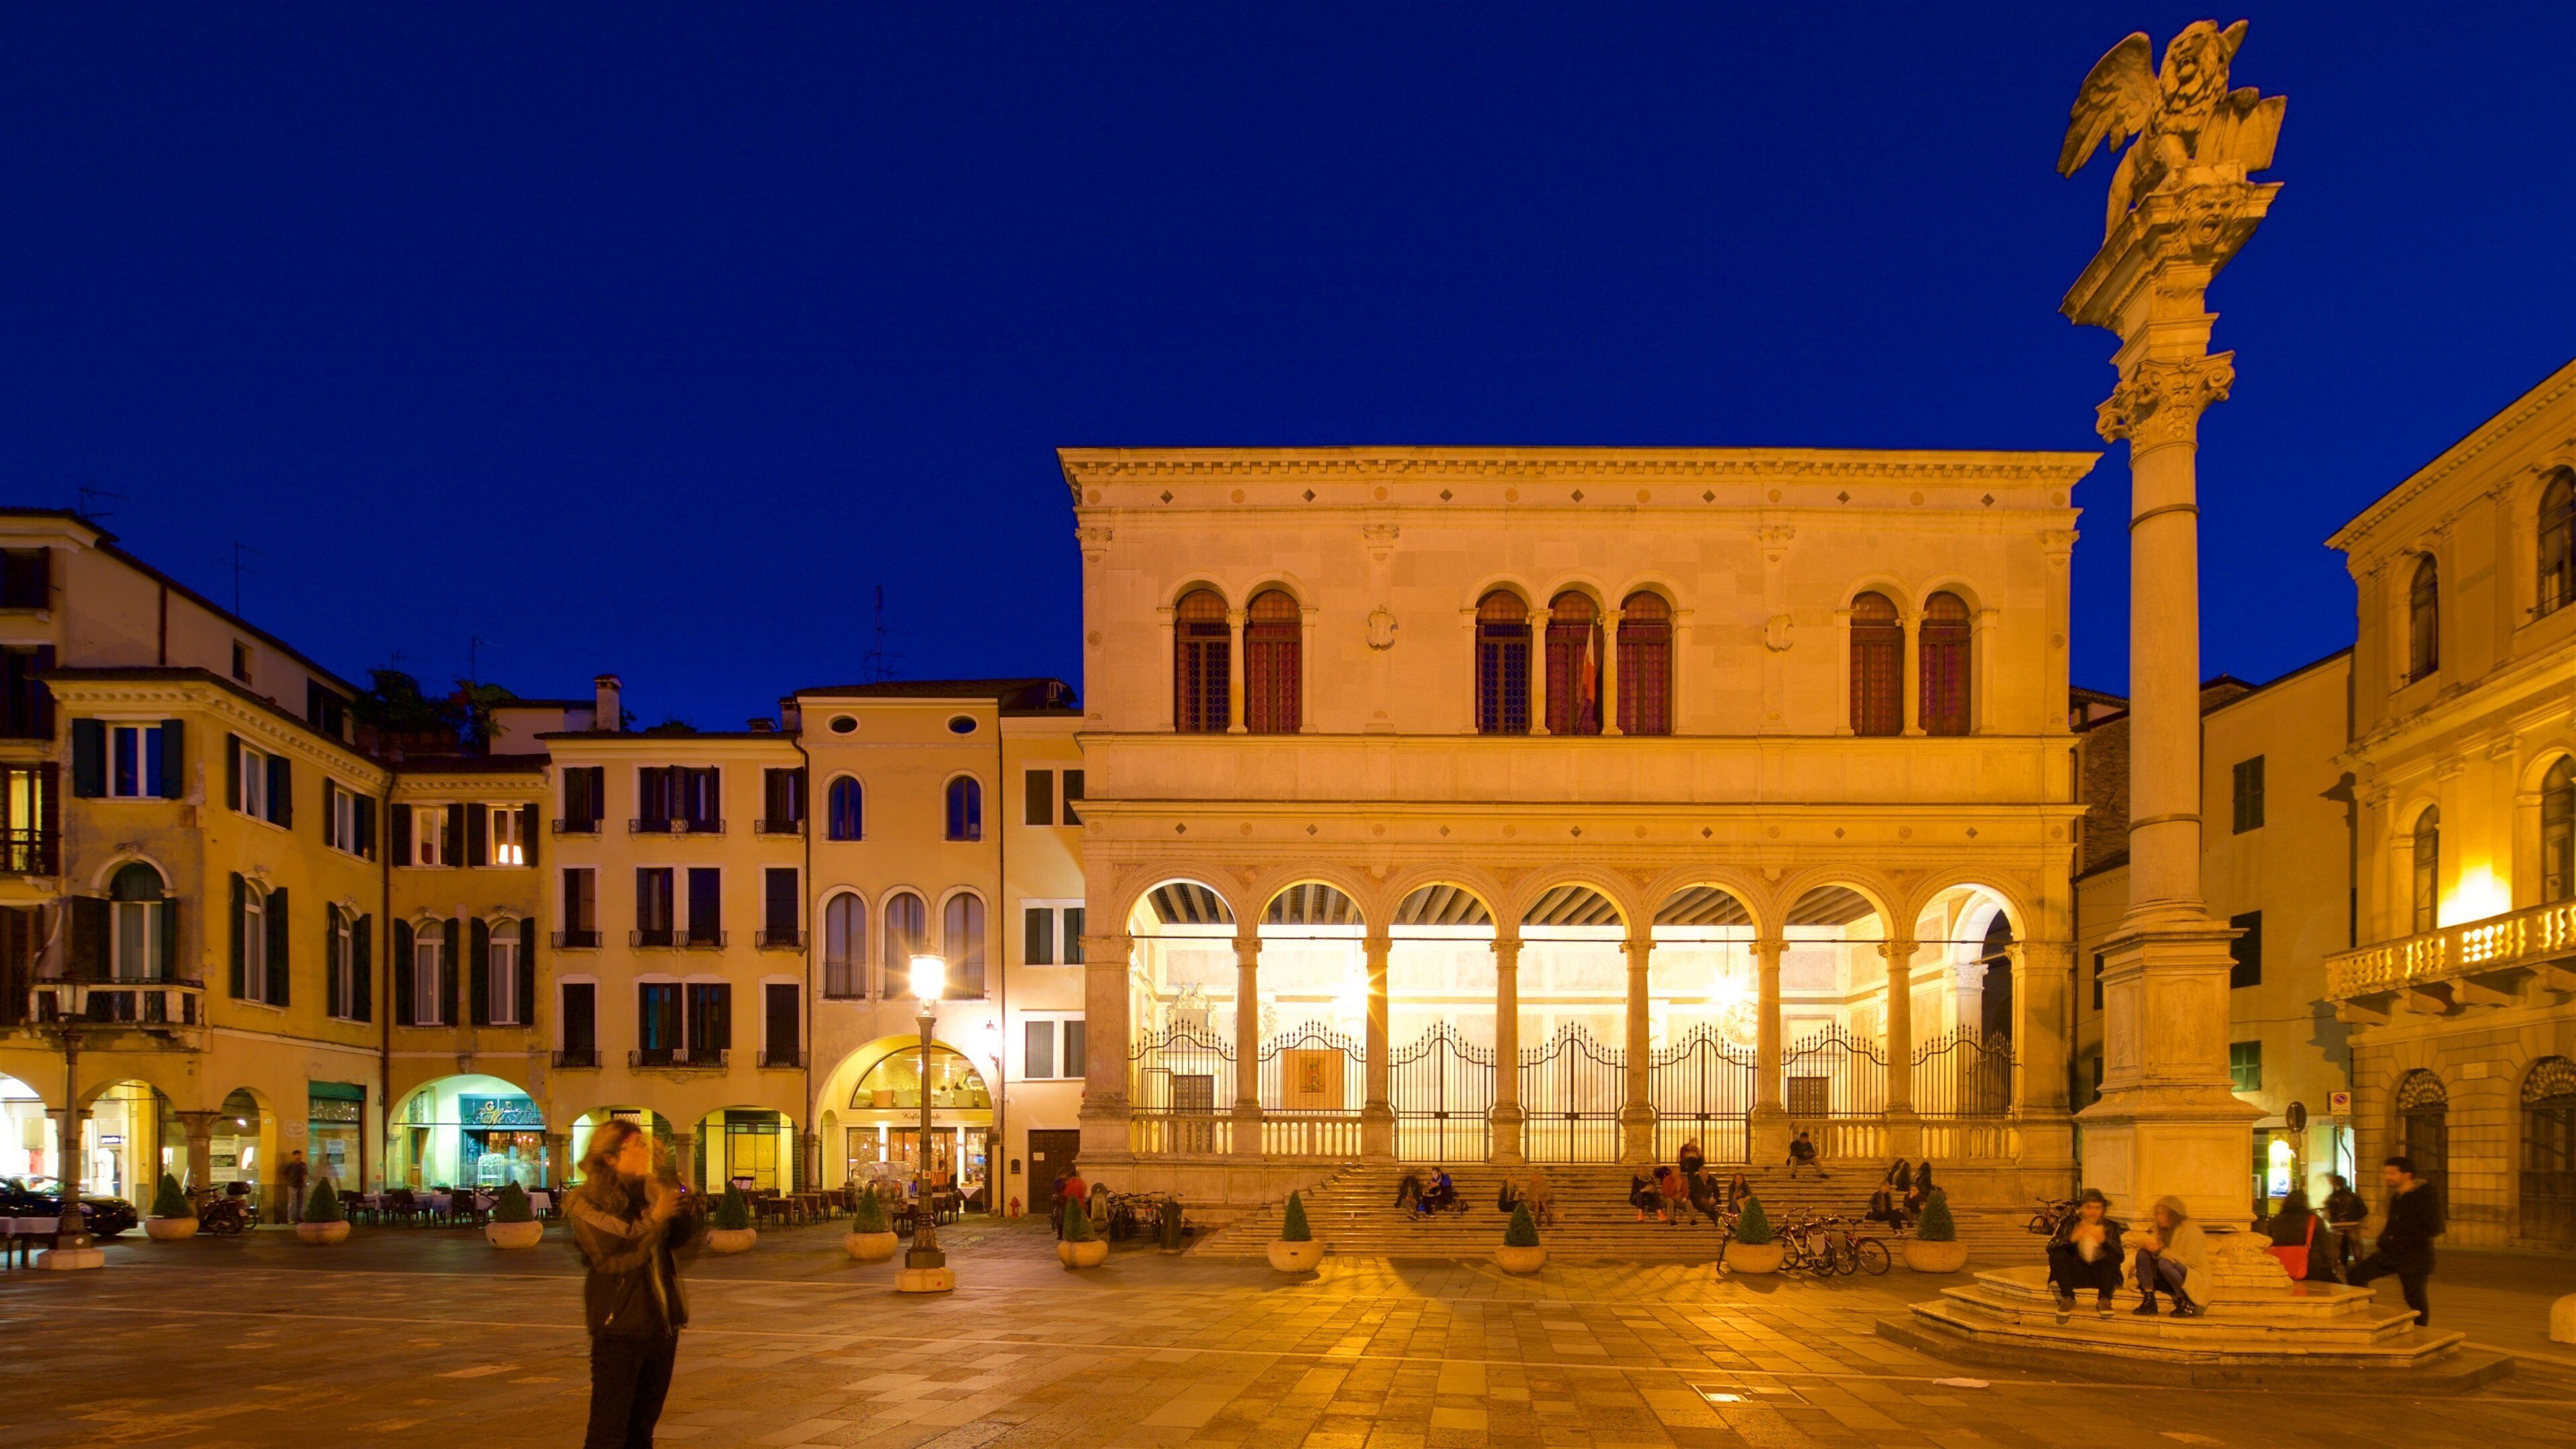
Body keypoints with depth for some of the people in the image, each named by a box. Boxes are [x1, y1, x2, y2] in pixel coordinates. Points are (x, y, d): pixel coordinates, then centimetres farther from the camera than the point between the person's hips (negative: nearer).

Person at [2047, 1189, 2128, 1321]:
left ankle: (2104, 1300, -15)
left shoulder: (2111, 1227, -2)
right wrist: (2071, 1239, -34)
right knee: (2056, 1255, -26)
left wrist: (2103, 1242, -35)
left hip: (2100, 1273, 0)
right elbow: (2050, 1247, -16)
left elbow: (2120, 1257, -15)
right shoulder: (2068, 1222, -3)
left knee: (2113, 1257, -27)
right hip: (2075, 1273, 0)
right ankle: (2068, 1299, -16)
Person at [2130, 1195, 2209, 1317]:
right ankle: (2149, 1302, -14)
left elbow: (2189, 1261, -20)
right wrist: (2153, 1248, -19)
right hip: (2168, 1281, 7)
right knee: (2143, 1254, -13)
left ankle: (2187, 1304, -18)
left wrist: (2161, 1251, -23)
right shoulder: (2163, 1231, 11)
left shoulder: (2192, 1230, -12)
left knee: (2165, 1263, -36)